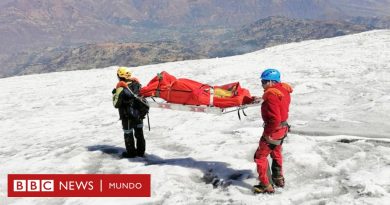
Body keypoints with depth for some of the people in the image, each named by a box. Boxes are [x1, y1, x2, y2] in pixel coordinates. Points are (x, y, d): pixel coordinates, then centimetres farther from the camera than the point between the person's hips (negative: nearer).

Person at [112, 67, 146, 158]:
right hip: (139, 113, 6)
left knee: (128, 134, 11)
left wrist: (114, 94, 0)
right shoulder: (137, 83, -4)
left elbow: (116, 104, -13)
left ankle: (131, 152, 21)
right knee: (139, 133, 18)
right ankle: (140, 151, 29)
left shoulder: (121, 88, -19)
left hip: (127, 116, -5)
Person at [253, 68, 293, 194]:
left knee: (260, 156, 2)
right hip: (282, 128, 10)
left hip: (273, 130, -10)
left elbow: (275, 119, -32)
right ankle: (278, 179, 44)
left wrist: (268, 132, -21)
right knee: (276, 153, 28)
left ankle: (266, 185, 8)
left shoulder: (271, 96, -27)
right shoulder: (283, 89, 1)